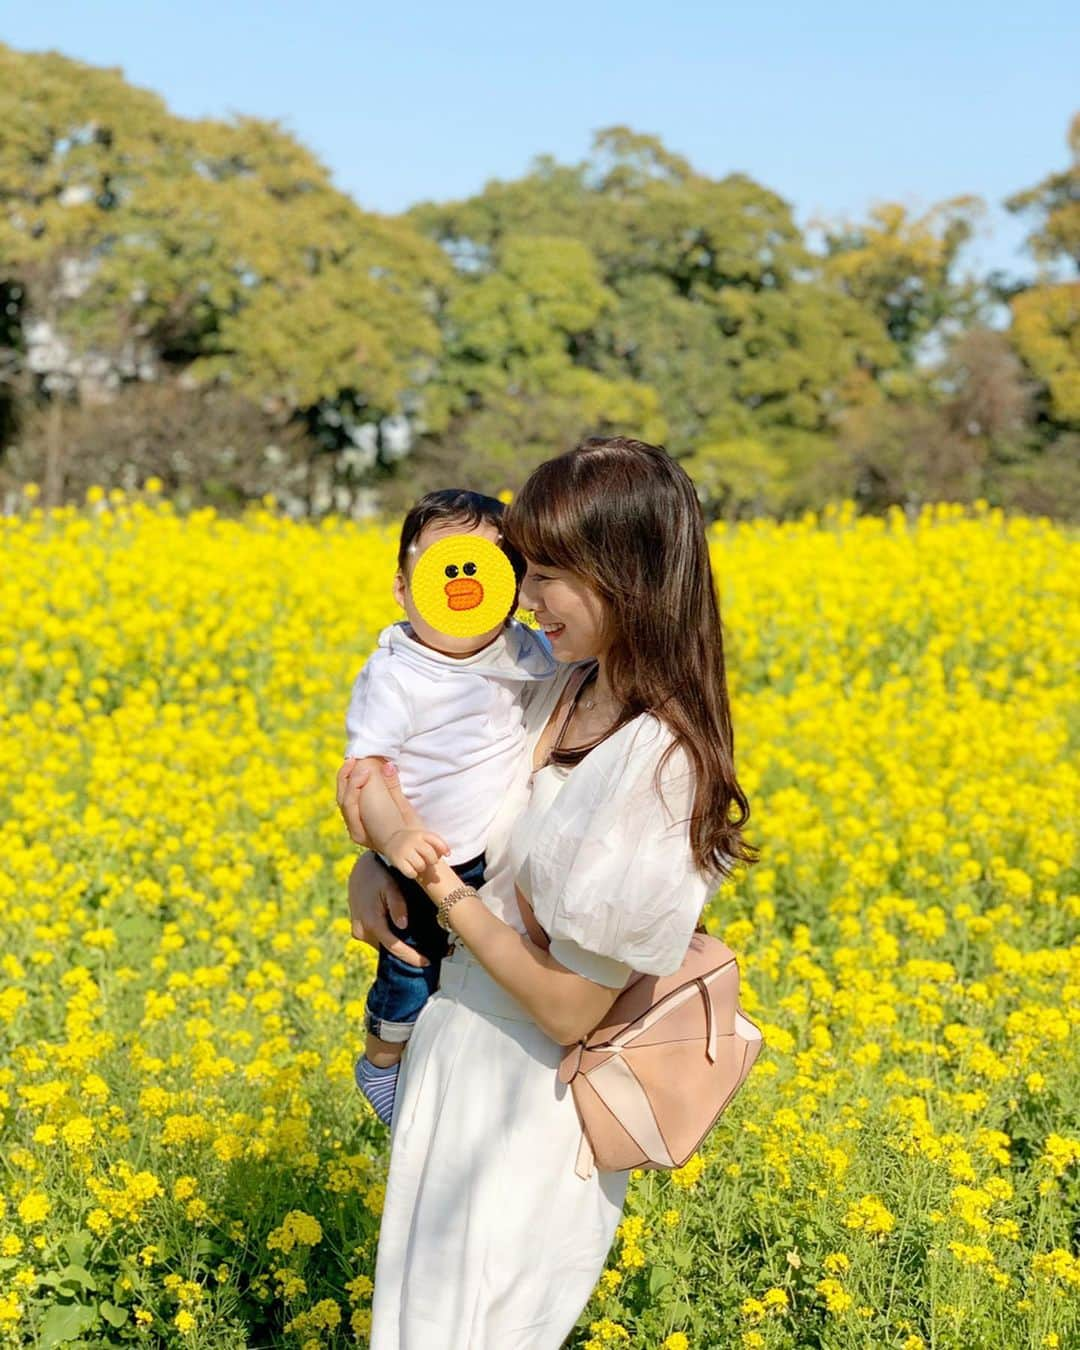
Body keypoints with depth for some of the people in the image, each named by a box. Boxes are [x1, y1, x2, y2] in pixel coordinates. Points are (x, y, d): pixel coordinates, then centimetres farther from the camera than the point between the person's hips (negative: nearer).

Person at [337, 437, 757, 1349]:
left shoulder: (656, 766, -28)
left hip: (527, 1114, -8)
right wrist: (377, 854, -7)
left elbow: (570, 1007, -25)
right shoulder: (566, 693, -3)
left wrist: (431, 871, -22)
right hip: (464, 1064, 8)